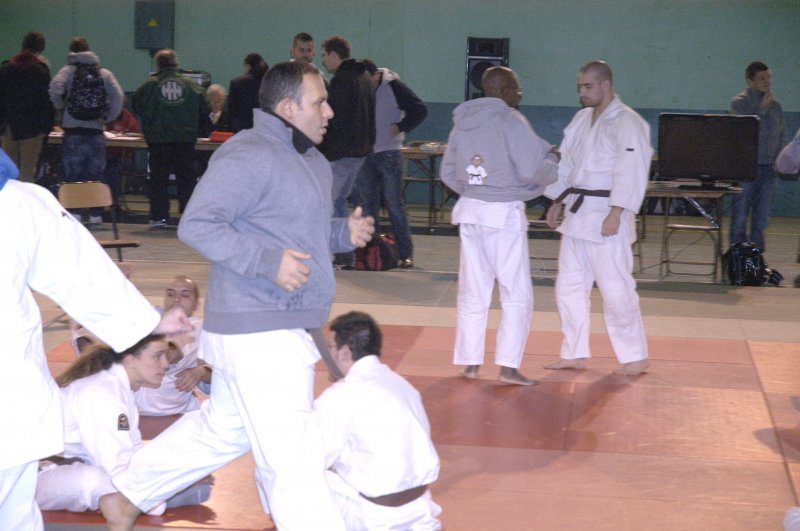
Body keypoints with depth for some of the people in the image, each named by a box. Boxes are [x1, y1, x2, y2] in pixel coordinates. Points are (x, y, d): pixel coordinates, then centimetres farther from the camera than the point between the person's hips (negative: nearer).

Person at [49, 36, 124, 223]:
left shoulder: (68, 70, 0)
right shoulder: (104, 73, 6)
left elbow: (55, 89, -17)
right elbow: (118, 95, -6)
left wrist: (61, 106, 1)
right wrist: (108, 116, 4)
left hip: (73, 131, -2)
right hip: (96, 131, 2)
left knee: (73, 175, 4)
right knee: (96, 175, 8)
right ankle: (96, 215, 7)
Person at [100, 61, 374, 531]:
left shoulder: (312, 161, 15)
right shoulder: (249, 156, -16)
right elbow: (197, 224, -20)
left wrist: (343, 233, 4)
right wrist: (268, 261, -26)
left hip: (286, 329, 10)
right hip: (260, 332, -10)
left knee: (222, 429, 22)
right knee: (295, 459, -5)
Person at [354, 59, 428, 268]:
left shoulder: (393, 87, -7)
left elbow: (420, 110, -6)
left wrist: (399, 127, -12)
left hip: (388, 154, -4)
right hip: (364, 155, 4)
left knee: (394, 204, -3)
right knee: (368, 205, 5)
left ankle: (406, 253, 2)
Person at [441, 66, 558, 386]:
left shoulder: (462, 122, 7)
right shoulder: (510, 121, -12)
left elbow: (447, 173, 13)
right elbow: (531, 171, -14)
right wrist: (553, 160, 4)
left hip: (470, 211, 6)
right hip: (504, 214, -6)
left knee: (473, 291, 13)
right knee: (517, 294, 2)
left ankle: (469, 362, 17)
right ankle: (508, 365, -1)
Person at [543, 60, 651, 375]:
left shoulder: (627, 123, -13)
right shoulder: (582, 119, 13)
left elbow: (631, 172, -19)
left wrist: (615, 214, -24)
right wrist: (556, 203, 16)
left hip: (606, 218, -8)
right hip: (577, 214, 8)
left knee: (616, 289, -5)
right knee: (569, 287, 11)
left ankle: (635, 356, 8)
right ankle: (575, 354, 21)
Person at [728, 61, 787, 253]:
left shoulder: (775, 105, 12)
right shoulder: (739, 103, -3)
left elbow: (782, 135, 17)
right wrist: (762, 108, -14)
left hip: (768, 169, 4)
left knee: (761, 217, 6)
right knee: (740, 216, 0)